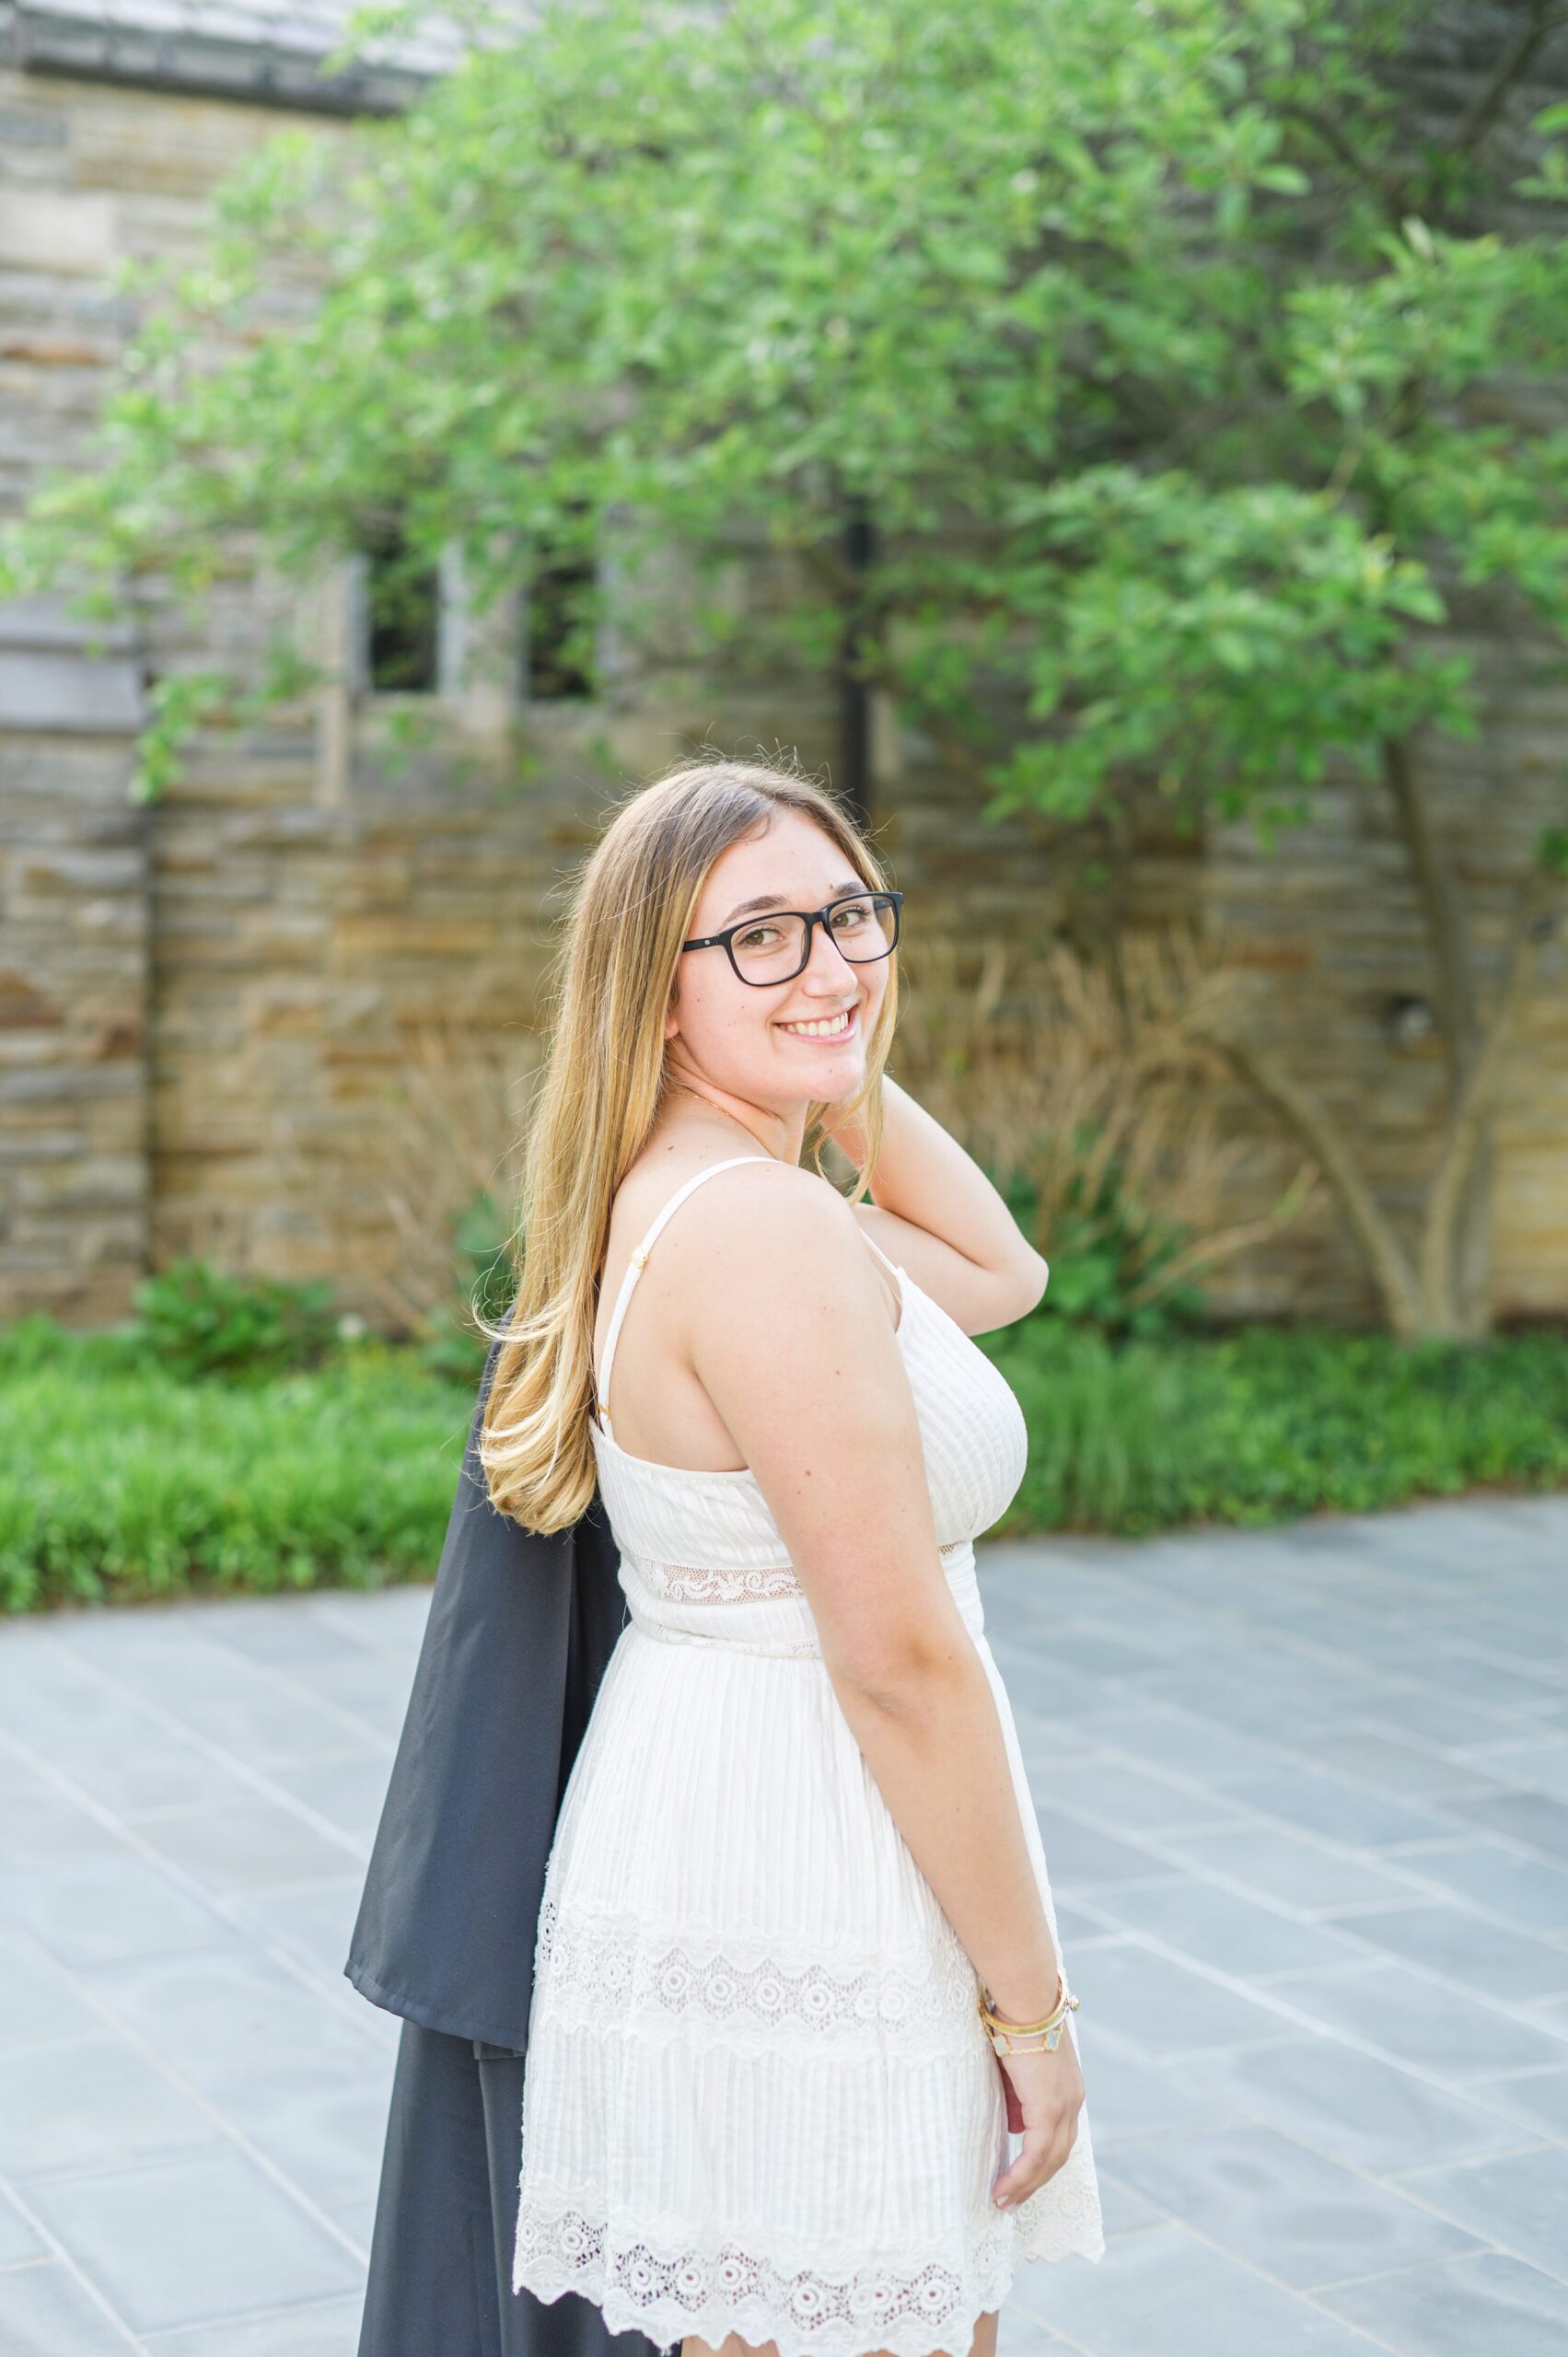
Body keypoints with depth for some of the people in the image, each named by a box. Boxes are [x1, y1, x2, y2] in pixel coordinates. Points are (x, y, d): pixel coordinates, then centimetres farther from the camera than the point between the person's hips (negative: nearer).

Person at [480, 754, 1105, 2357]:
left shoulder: (674, 1194, 8)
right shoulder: (765, 1227, -21)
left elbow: (1000, 1273, 22)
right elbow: (905, 1664, -21)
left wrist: (835, 1065, 11)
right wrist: (1033, 2003, -13)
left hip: (689, 1845, 10)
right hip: (802, 1917, -10)